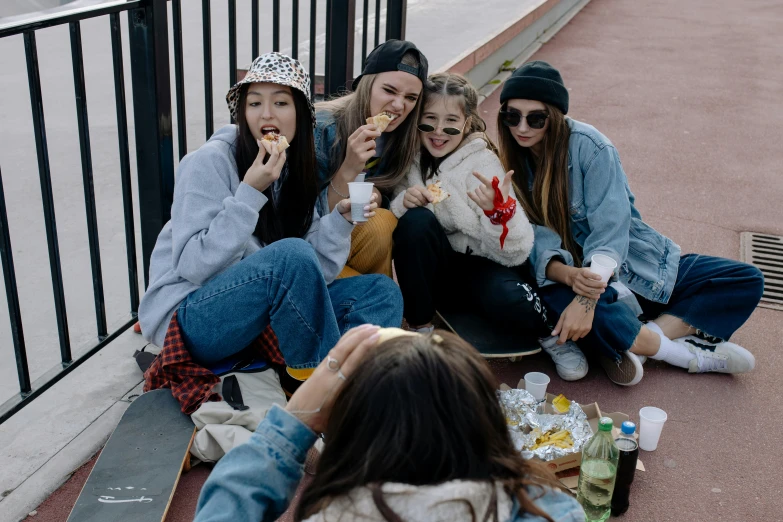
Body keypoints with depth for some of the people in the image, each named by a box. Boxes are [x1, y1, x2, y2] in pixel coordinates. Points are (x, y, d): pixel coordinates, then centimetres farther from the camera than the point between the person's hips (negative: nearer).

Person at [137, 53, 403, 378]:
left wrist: (341, 218, -14)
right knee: (291, 253, -32)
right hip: (187, 319, -7)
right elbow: (192, 266, -20)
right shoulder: (210, 161, -13)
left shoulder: (294, 171, 7)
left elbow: (311, 272, 1)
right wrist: (250, 193, -24)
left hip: (258, 312, 7)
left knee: (381, 292, -5)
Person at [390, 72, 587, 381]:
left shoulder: (483, 164, -16)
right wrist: (403, 201, -23)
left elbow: (517, 252, -21)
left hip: (480, 266, -3)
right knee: (416, 220, -28)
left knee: (511, 303, -35)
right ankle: (420, 327, -13)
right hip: (432, 269, 3)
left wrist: (500, 210, -42)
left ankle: (549, 332, 2)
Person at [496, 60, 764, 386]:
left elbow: (610, 232, -22)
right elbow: (537, 241, -13)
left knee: (747, 280, -12)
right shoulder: (509, 163, -5)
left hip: (631, 265, 0)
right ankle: (687, 353, -19)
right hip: (569, 273, 1)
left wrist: (587, 299, -38)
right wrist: (569, 276, -36)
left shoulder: (587, 146, -14)